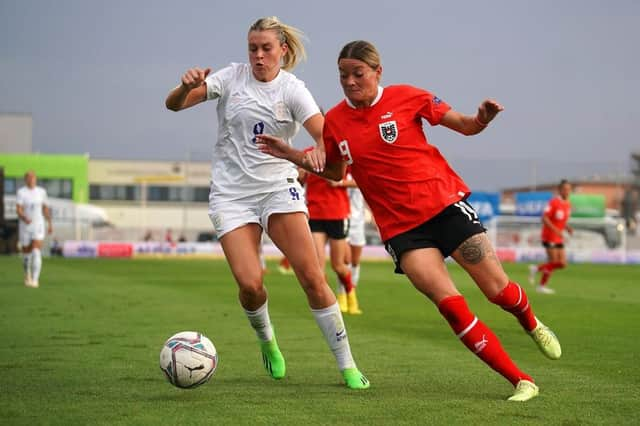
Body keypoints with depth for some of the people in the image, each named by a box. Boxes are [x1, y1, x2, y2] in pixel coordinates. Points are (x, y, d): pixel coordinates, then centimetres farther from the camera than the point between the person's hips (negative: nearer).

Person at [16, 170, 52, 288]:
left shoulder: (41, 191, 1)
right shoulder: (21, 192, -9)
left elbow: (45, 208, 12)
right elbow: (18, 210, -19)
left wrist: (50, 224, 15)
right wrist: (24, 218, -39)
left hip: (38, 226, 0)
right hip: (25, 226, 0)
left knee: (37, 253, -16)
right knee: (26, 253, 13)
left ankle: (35, 280, -21)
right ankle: (27, 274, 41)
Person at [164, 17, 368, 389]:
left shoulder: (292, 89, -3)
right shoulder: (233, 77, 0)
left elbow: (325, 135, -16)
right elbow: (174, 105, -5)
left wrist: (320, 151, -41)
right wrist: (187, 87, -28)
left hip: (279, 188, 0)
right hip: (231, 193, 0)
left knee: (312, 277, -12)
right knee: (250, 283, -16)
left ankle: (348, 366, -3)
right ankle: (267, 341, 18)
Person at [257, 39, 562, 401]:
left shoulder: (405, 97, -3)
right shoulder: (334, 122, 4)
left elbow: (465, 126, 2)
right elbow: (335, 172, 20)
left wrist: (482, 119, -20)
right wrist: (291, 155, 8)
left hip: (445, 203, -1)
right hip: (401, 228, 1)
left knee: (498, 290, -2)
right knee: (449, 304, -15)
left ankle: (533, 326, 36)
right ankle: (521, 382, -5)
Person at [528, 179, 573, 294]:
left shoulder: (568, 204, 10)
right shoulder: (553, 202, -14)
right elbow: (544, 218, -20)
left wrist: (568, 228, 1)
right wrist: (555, 230, -29)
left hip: (559, 238, 8)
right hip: (549, 236, -8)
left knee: (562, 263, 1)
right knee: (553, 261, -10)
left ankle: (536, 268, 18)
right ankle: (541, 286, 8)